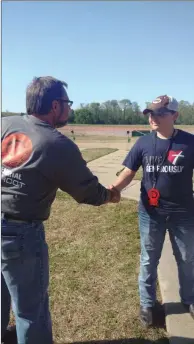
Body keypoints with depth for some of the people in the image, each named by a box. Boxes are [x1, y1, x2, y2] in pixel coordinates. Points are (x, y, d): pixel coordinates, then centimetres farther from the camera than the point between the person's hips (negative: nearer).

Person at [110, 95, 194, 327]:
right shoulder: (143, 143, -5)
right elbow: (129, 172, -5)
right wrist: (114, 188, -24)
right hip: (150, 213, 1)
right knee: (148, 260, 14)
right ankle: (147, 304, 35)